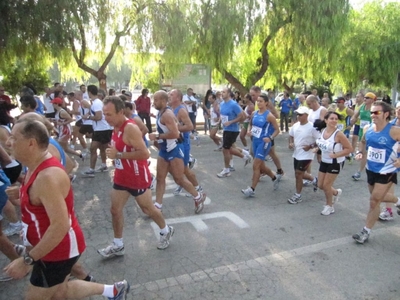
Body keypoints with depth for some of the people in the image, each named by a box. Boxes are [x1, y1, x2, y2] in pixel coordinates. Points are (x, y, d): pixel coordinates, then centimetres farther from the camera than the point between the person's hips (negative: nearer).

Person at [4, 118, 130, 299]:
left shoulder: (47, 176, -31)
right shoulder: (37, 166, 1)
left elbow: (60, 226, -34)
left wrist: (27, 260, -29)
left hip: (59, 248, -10)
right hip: (51, 244, 10)